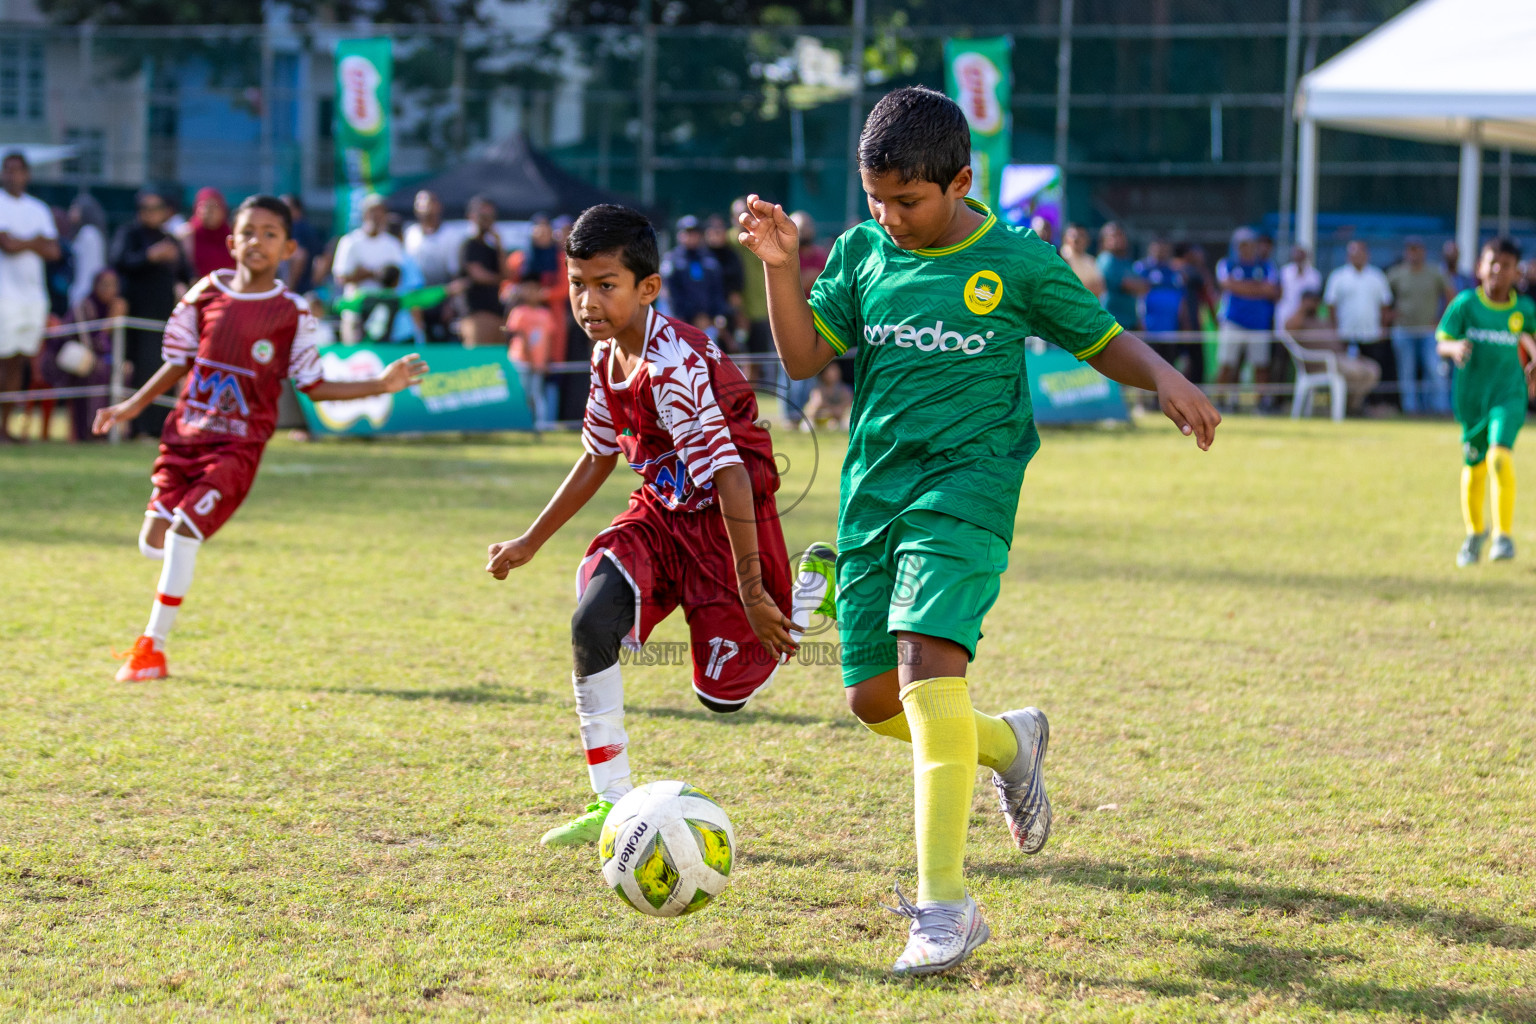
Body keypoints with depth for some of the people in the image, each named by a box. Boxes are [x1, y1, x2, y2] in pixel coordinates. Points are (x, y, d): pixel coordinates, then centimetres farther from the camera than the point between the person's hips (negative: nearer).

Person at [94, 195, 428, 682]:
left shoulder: (292, 313, -3)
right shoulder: (205, 295, 3)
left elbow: (314, 385, 3)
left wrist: (381, 385, -6)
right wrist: (133, 406, 9)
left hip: (239, 444, -4)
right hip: (186, 432, 4)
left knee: (183, 533, -18)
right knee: (154, 539, 0)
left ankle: (152, 649, -9)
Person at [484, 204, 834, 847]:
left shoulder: (673, 365, -27)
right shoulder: (608, 359, 0)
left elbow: (729, 474, -29)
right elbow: (597, 460, 16)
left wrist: (750, 588, -29)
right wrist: (530, 543, 20)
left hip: (720, 519, -7)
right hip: (661, 511, 7)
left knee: (725, 692, -1)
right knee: (592, 620, -20)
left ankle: (814, 588, 26)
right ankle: (613, 804, -11)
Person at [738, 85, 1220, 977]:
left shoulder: (1018, 260, -1)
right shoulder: (864, 252, 8)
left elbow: (1103, 339, 8)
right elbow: (805, 356, 4)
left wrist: (1166, 377, -12)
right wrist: (780, 266, -10)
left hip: (966, 485, -5)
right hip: (874, 491, 5)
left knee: (928, 654, -24)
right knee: (874, 697, 4)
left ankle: (946, 902, -25)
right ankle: (1010, 744, 38)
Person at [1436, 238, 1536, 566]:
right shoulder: (1465, 303, -4)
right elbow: (1442, 343, -6)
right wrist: (1455, 348, -28)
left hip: (1509, 393, -1)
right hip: (1471, 395, 1)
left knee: (1500, 455, -23)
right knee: (1474, 466, 11)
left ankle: (1504, 535, -16)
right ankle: (1475, 532, 36)